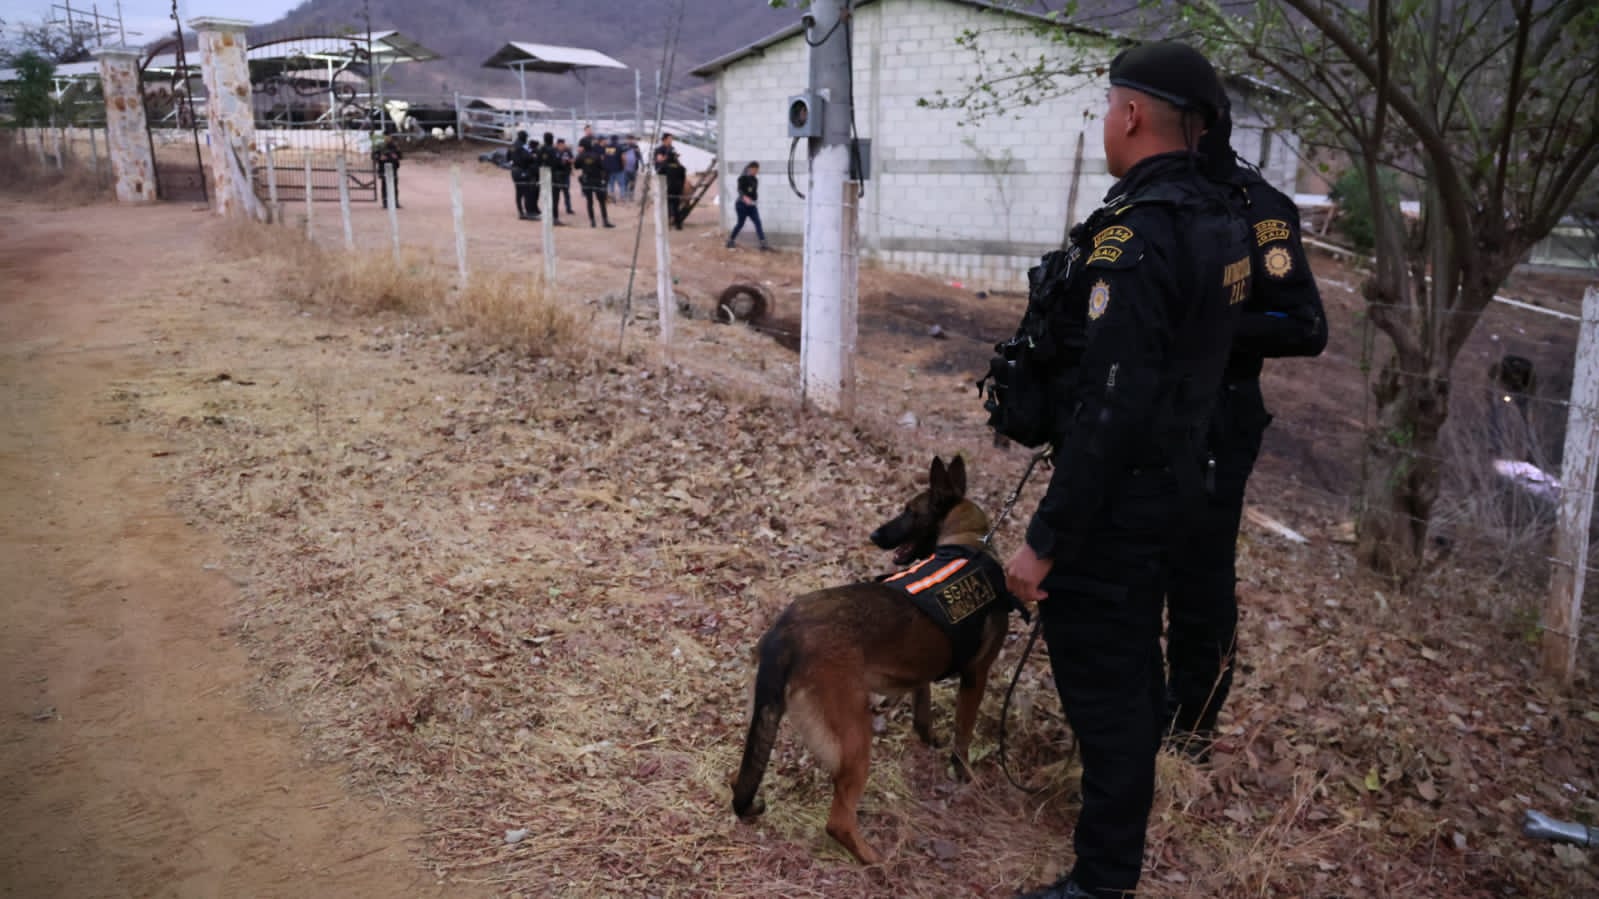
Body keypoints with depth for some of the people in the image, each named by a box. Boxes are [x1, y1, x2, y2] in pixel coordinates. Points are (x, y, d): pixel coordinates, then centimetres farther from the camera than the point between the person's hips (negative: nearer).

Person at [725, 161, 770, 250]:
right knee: (740, 223, 1)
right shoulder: (743, 178, -11)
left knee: (758, 223, -5)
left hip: (751, 205, 7)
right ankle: (730, 240, 20)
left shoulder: (755, 179, 10)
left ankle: (763, 244, -9)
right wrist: (745, 197, -42)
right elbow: (739, 190, -24)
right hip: (742, 204, -6)